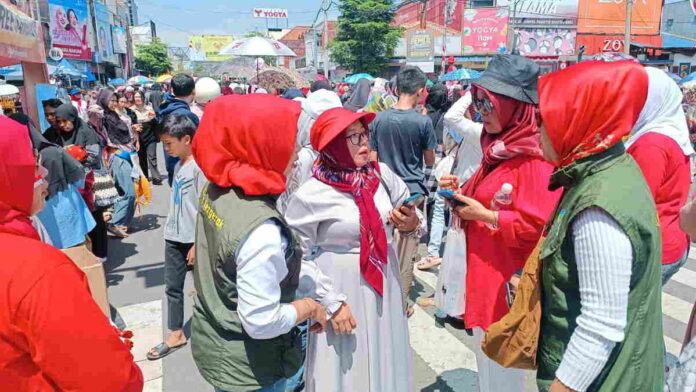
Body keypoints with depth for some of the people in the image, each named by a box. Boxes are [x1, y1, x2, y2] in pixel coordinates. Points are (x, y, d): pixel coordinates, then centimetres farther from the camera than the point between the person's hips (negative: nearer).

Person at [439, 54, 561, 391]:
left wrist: (486, 216, -21)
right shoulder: (497, 149, 10)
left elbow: (538, 225, -24)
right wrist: (460, 193, 2)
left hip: (508, 281, -9)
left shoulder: (534, 158, -18)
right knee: (486, 359, 24)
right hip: (483, 273, 9)